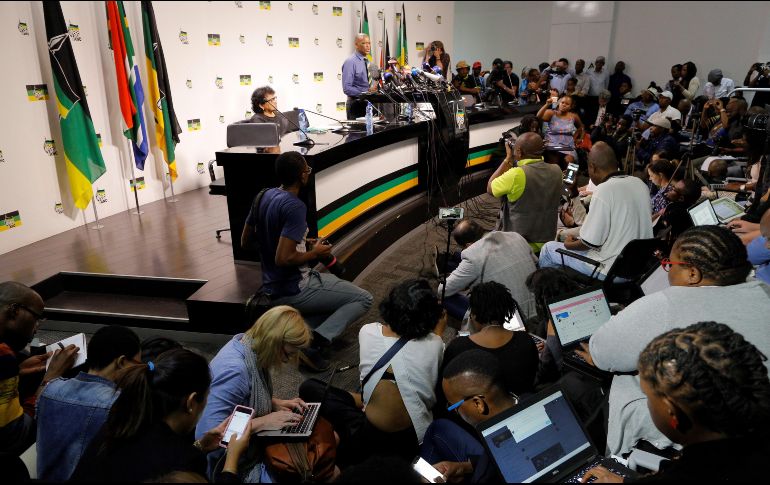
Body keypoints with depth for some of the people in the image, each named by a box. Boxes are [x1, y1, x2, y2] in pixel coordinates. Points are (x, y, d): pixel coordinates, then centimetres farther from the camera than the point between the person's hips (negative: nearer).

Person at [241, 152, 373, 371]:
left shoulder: (264, 196, 2)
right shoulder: (295, 207, -23)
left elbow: (245, 241, 12)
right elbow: (282, 259, -30)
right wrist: (315, 253, -11)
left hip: (271, 287, 8)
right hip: (293, 290, -8)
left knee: (336, 281, 29)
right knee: (363, 299, -1)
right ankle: (316, 342, -13)